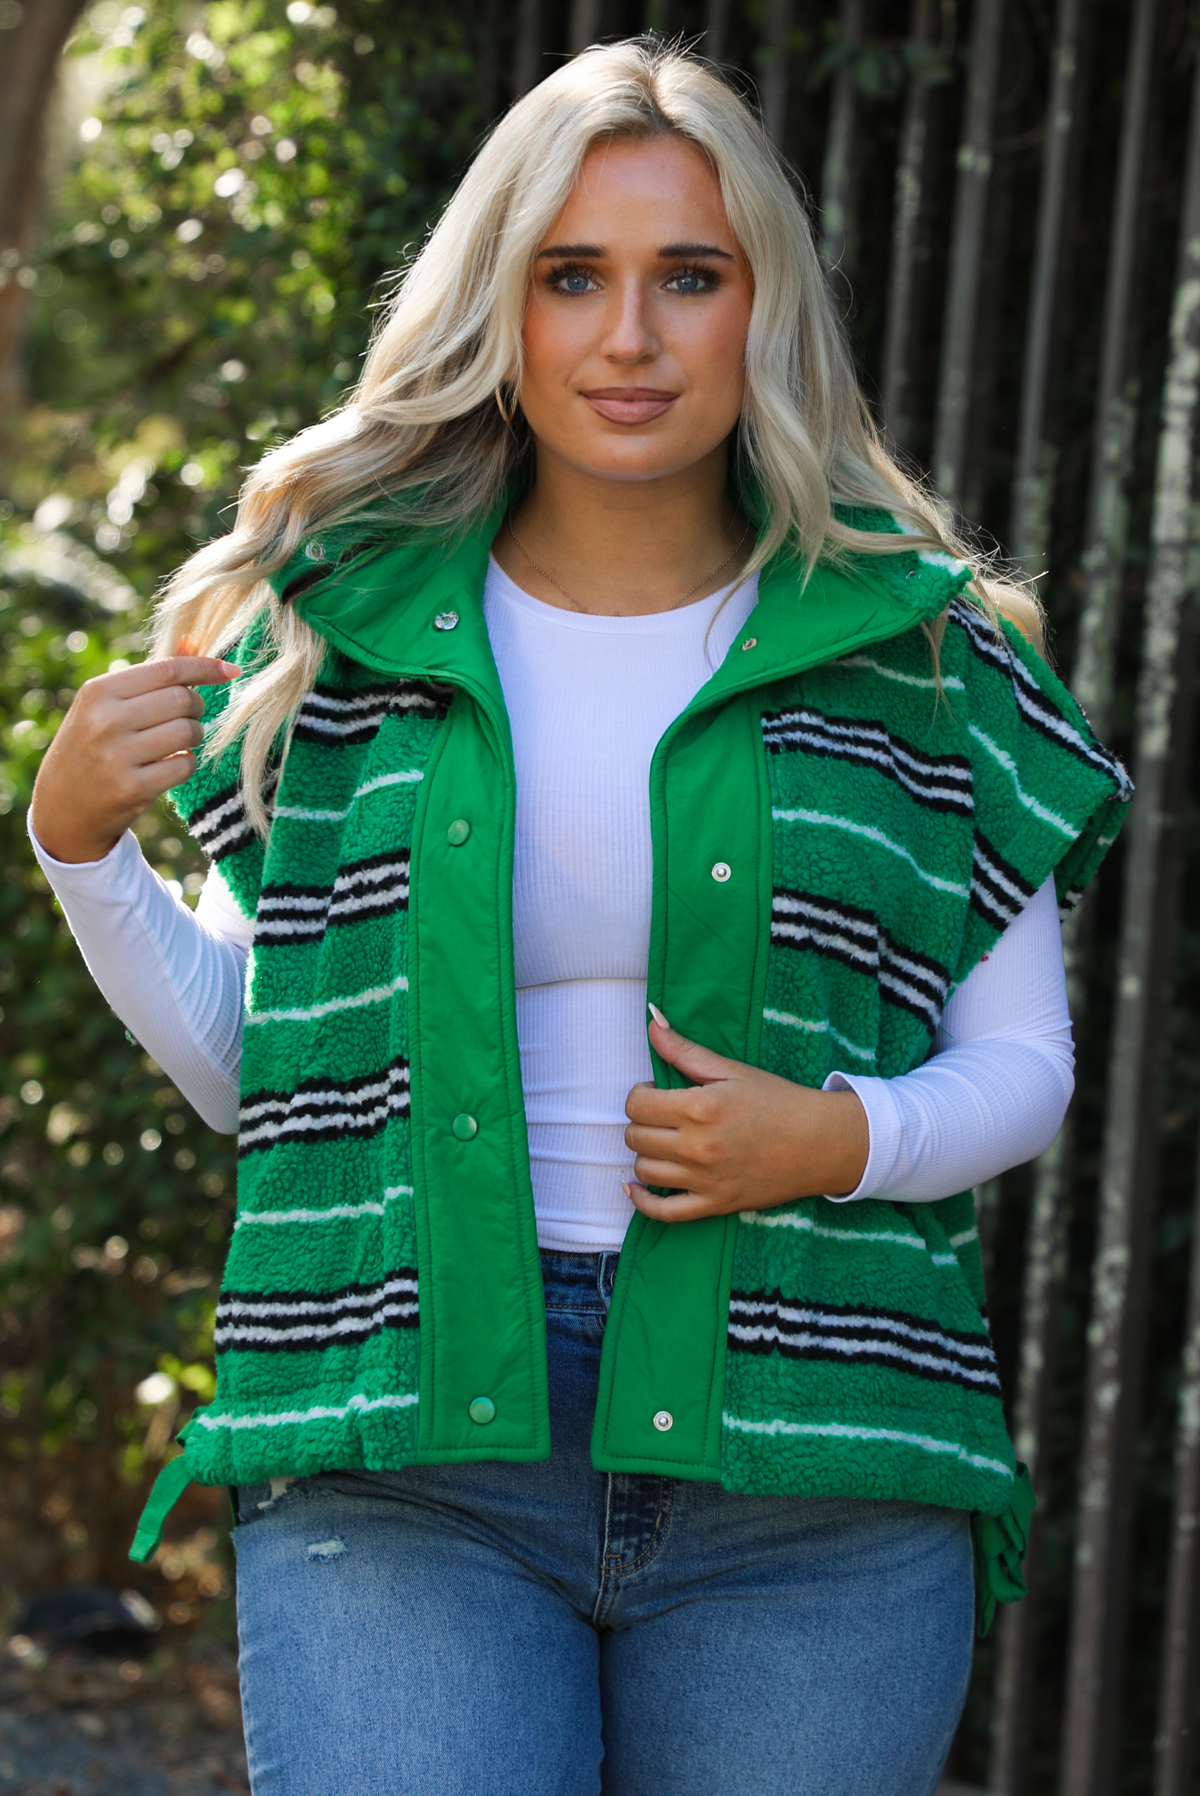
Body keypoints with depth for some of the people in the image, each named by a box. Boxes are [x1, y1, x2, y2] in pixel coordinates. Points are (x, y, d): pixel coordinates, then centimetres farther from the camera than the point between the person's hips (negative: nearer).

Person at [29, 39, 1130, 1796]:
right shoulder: (334, 641, 8)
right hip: (405, 1456, 0)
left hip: (805, 1470, 1)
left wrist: (842, 1141, -10)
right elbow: (243, 1059, 14)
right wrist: (80, 845, -1)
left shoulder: (918, 663, 6)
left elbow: (1020, 1064, 10)